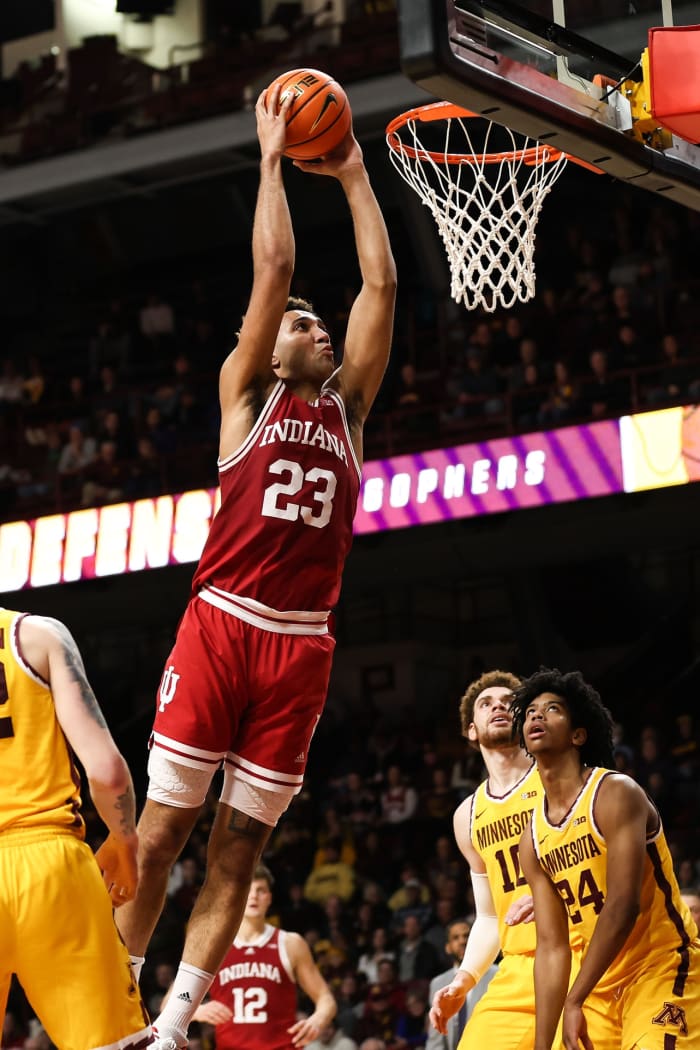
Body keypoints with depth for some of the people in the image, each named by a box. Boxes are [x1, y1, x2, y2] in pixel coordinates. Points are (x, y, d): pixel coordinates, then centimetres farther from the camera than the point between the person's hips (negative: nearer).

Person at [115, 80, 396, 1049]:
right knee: (161, 830, -3)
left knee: (238, 848, 3)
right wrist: (273, 157, 7)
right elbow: (273, 267, 1)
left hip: (302, 647, 4)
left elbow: (381, 286, 12)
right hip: (222, 624, -4)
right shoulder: (246, 393, 9)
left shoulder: (346, 406, 18)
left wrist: (353, 177, 15)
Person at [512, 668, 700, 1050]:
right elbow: (552, 946, 3)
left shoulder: (615, 793, -15)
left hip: (665, 968, -7)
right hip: (602, 986, 7)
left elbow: (623, 907, -24)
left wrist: (574, 1002, -27)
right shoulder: (533, 839, 6)